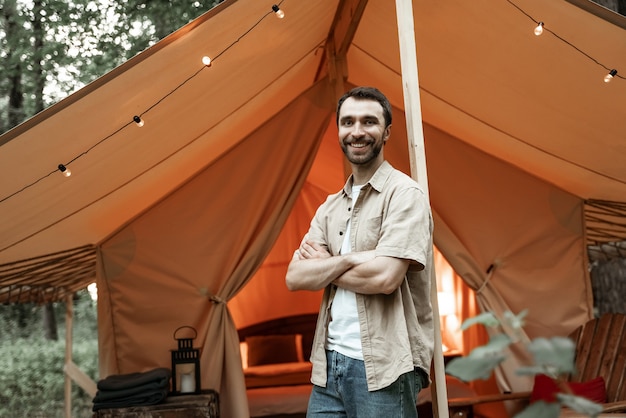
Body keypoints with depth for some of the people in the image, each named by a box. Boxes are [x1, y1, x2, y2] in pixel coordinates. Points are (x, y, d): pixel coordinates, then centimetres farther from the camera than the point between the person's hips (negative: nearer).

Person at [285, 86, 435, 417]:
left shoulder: (404, 193, -8)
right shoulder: (330, 207, 12)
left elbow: (384, 278, -19)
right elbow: (295, 278, 2)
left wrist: (323, 266, -3)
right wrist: (350, 259, -14)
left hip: (383, 368, -6)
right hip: (328, 365, 6)